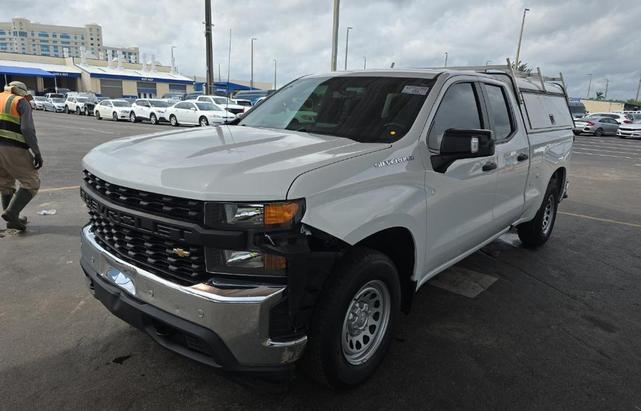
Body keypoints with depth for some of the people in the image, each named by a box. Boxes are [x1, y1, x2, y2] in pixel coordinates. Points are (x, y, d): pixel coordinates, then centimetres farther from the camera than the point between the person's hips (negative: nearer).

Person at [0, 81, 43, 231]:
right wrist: (37, 153, -11)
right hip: (13, 149, -6)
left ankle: (12, 219, 24)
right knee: (31, 183, 3)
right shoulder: (21, 102, 3)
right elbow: (27, 129, -12)